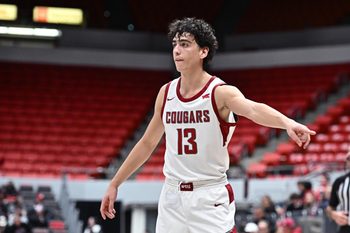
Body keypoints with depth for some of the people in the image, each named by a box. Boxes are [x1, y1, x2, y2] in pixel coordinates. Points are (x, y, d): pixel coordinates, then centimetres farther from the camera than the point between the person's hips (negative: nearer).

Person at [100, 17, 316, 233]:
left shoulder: (220, 92, -12)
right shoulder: (166, 93, 4)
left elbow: (254, 109, -34)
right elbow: (147, 143, 16)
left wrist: (288, 123, -55)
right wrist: (114, 184, 18)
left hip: (210, 199, -5)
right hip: (172, 197, 5)